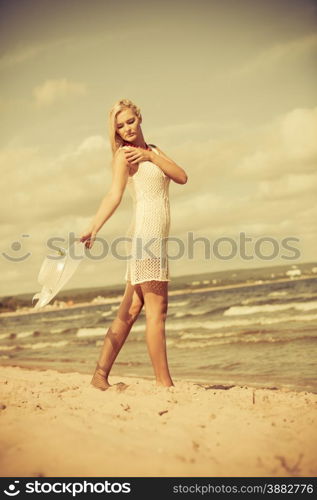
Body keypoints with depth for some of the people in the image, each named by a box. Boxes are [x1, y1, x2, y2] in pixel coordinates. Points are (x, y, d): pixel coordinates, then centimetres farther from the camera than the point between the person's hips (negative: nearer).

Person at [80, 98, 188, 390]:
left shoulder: (152, 150, 21)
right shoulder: (124, 154, -1)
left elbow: (182, 177, 7)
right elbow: (115, 194, -16)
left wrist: (151, 156, -5)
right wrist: (94, 229, -31)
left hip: (156, 238, 8)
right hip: (145, 232, -8)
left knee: (131, 310, 7)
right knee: (156, 308, -9)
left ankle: (101, 375, 12)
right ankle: (164, 382, -7)